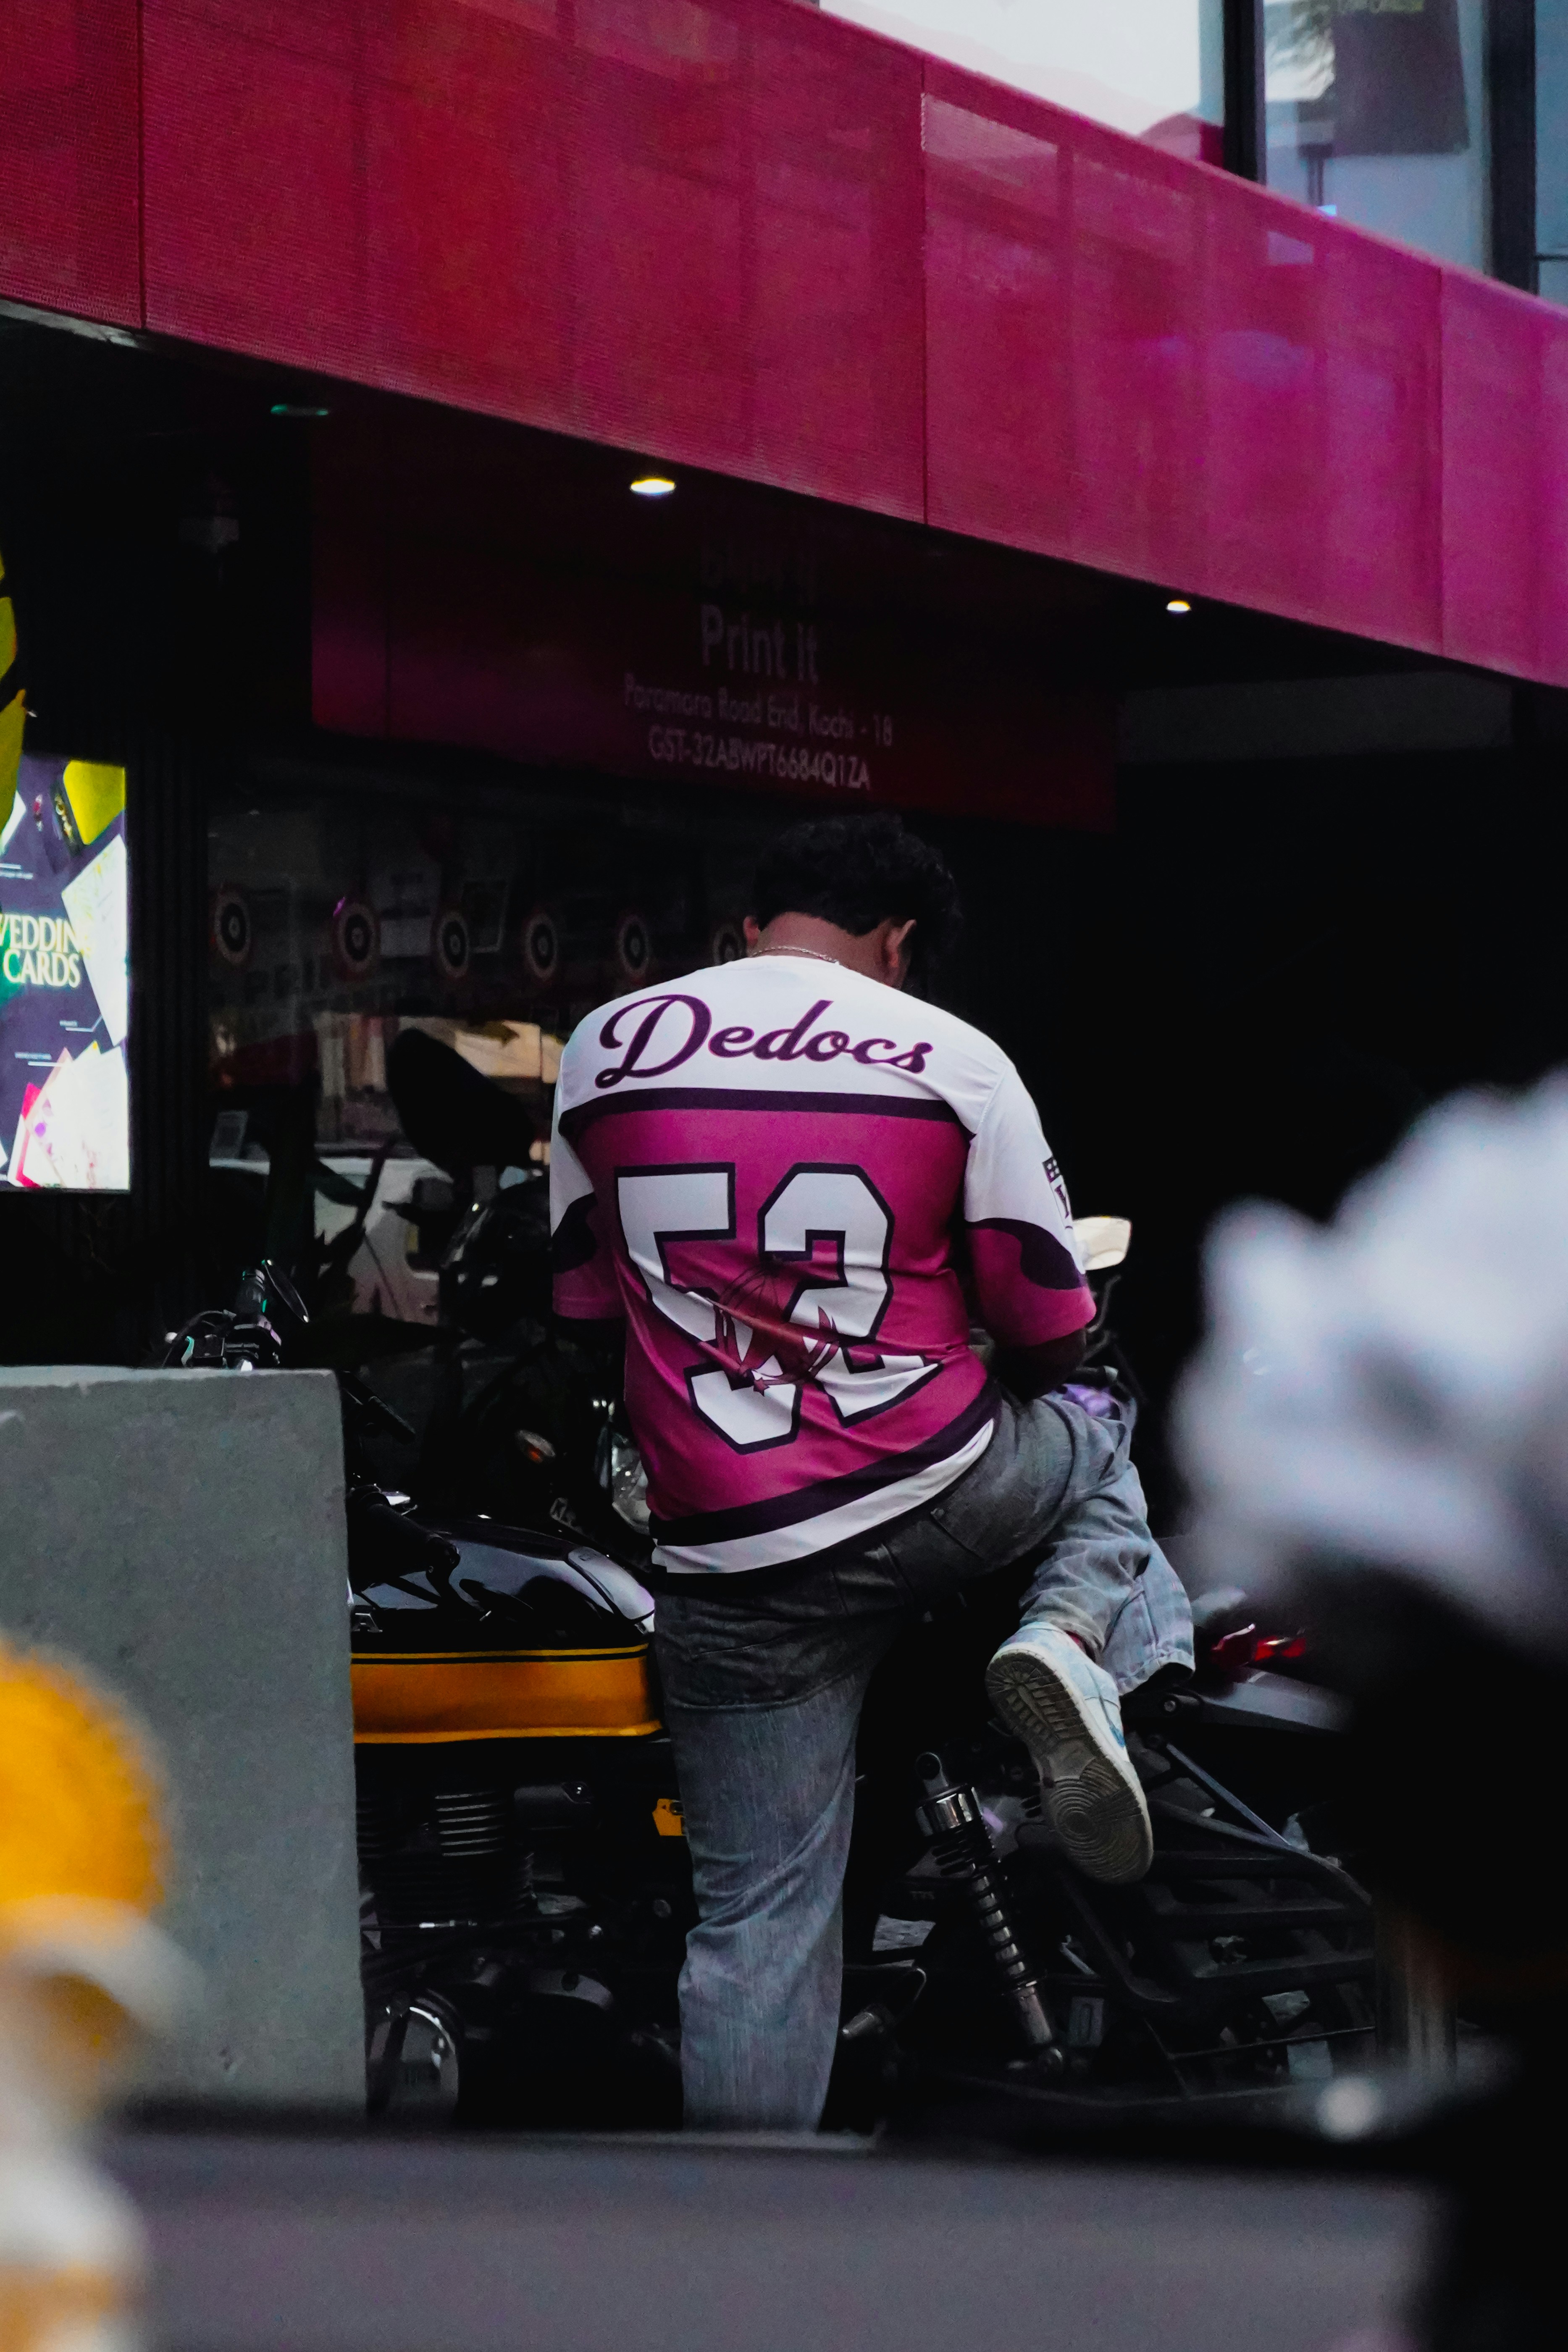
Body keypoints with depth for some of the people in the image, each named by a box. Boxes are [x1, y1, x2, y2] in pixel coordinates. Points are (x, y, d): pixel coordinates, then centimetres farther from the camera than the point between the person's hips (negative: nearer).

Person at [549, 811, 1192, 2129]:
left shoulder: (603, 1051, 5)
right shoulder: (953, 1061, -2)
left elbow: (585, 1303, 14)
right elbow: (1051, 1327, 2)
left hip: (729, 1556, 2)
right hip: (942, 1501, -1)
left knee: (759, 1917, 8)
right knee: (1099, 1434, 30)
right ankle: (1083, 1637, 1)